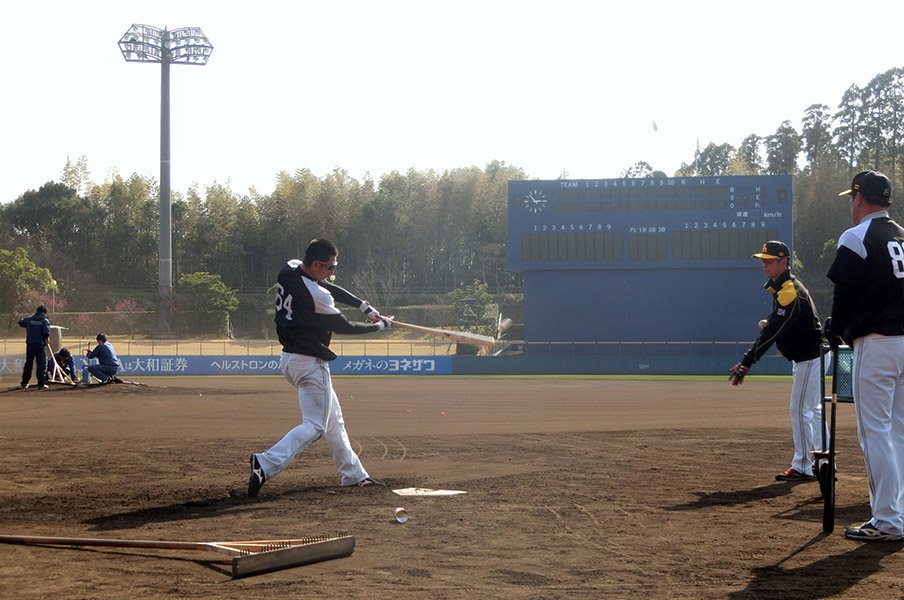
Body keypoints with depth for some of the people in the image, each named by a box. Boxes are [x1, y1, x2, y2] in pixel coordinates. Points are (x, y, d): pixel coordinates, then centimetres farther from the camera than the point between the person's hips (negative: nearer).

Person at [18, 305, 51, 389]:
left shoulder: (29, 319, 3)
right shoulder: (45, 320, -8)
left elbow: (20, 322, 20)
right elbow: (47, 333, -18)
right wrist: (45, 337, 3)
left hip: (30, 344, 4)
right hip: (41, 344, -4)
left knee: (28, 363, 15)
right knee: (42, 364, 1)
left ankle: (24, 383, 19)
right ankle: (41, 384, -4)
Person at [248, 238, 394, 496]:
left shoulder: (289, 270, 0)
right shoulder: (315, 296, -25)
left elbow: (329, 289, 12)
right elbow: (343, 327, -11)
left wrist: (365, 306, 6)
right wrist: (379, 325, 3)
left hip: (289, 358, 10)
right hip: (310, 363, -10)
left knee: (333, 419, 18)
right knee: (315, 425, -6)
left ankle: (353, 474, 25)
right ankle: (266, 464, -20)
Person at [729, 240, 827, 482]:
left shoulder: (790, 292, -25)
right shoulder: (780, 287, 8)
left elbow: (772, 332, -31)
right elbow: (777, 324, 23)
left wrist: (746, 364, -33)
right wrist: (768, 323, -1)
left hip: (810, 357, -11)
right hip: (806, 356, 11)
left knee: (800, 409, -8)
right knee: (812, 409, 16)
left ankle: (802, 467, -4)